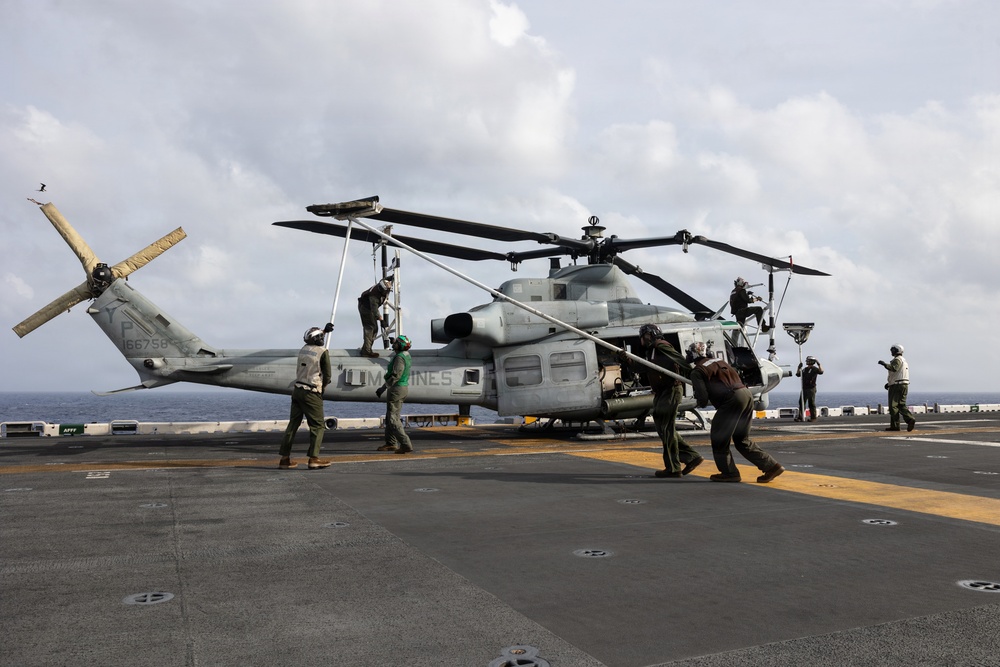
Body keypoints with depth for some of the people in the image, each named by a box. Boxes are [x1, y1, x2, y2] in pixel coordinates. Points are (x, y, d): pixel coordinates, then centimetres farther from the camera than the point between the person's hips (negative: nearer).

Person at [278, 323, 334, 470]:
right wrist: (323, 386, 14)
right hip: (311, 393, -7)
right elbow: (327, 375, -4)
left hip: (297, 390, 7)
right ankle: (314, 458, -10)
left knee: (293, 424, 10)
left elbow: (315, 341, 35)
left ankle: (284, 459, 11)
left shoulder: (304, 349, 10)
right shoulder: (323, 352, -8)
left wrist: (325, 330, 42)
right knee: (318, 425, -1)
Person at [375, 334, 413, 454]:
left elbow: (395, 376, -23)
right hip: (404, 387, 10)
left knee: (392, 418, -9)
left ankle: (406, 445, -16)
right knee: (391, 416, 19)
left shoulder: (399, 357, -19)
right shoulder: (406, 355, 11)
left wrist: (383, 388, -16)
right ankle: (391, 443, 26)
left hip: (397, 389, -10)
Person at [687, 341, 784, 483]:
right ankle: (771, 466, 14)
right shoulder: (718, 361, 24)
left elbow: (703, 398, -7)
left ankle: (729, 472, 13)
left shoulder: (697, 371, 1)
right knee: (742, 439, 18)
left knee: (719, 439, 8)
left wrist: (700, 402, 19)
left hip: (732, 400, -8)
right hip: (746, 393, 8)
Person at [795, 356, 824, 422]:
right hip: (804, 388, 7)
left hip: (811, 388, -7)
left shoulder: (814, 369, -4)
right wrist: (799, 367, 14)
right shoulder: (805, 369, 17)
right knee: (801, 403, 2)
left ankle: (813, 418, 3)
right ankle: (800, 417, 2)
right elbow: (797, 374, 23)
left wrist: (819, 364, -25)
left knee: (811, 404, -3)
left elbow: (821, 372, -22)